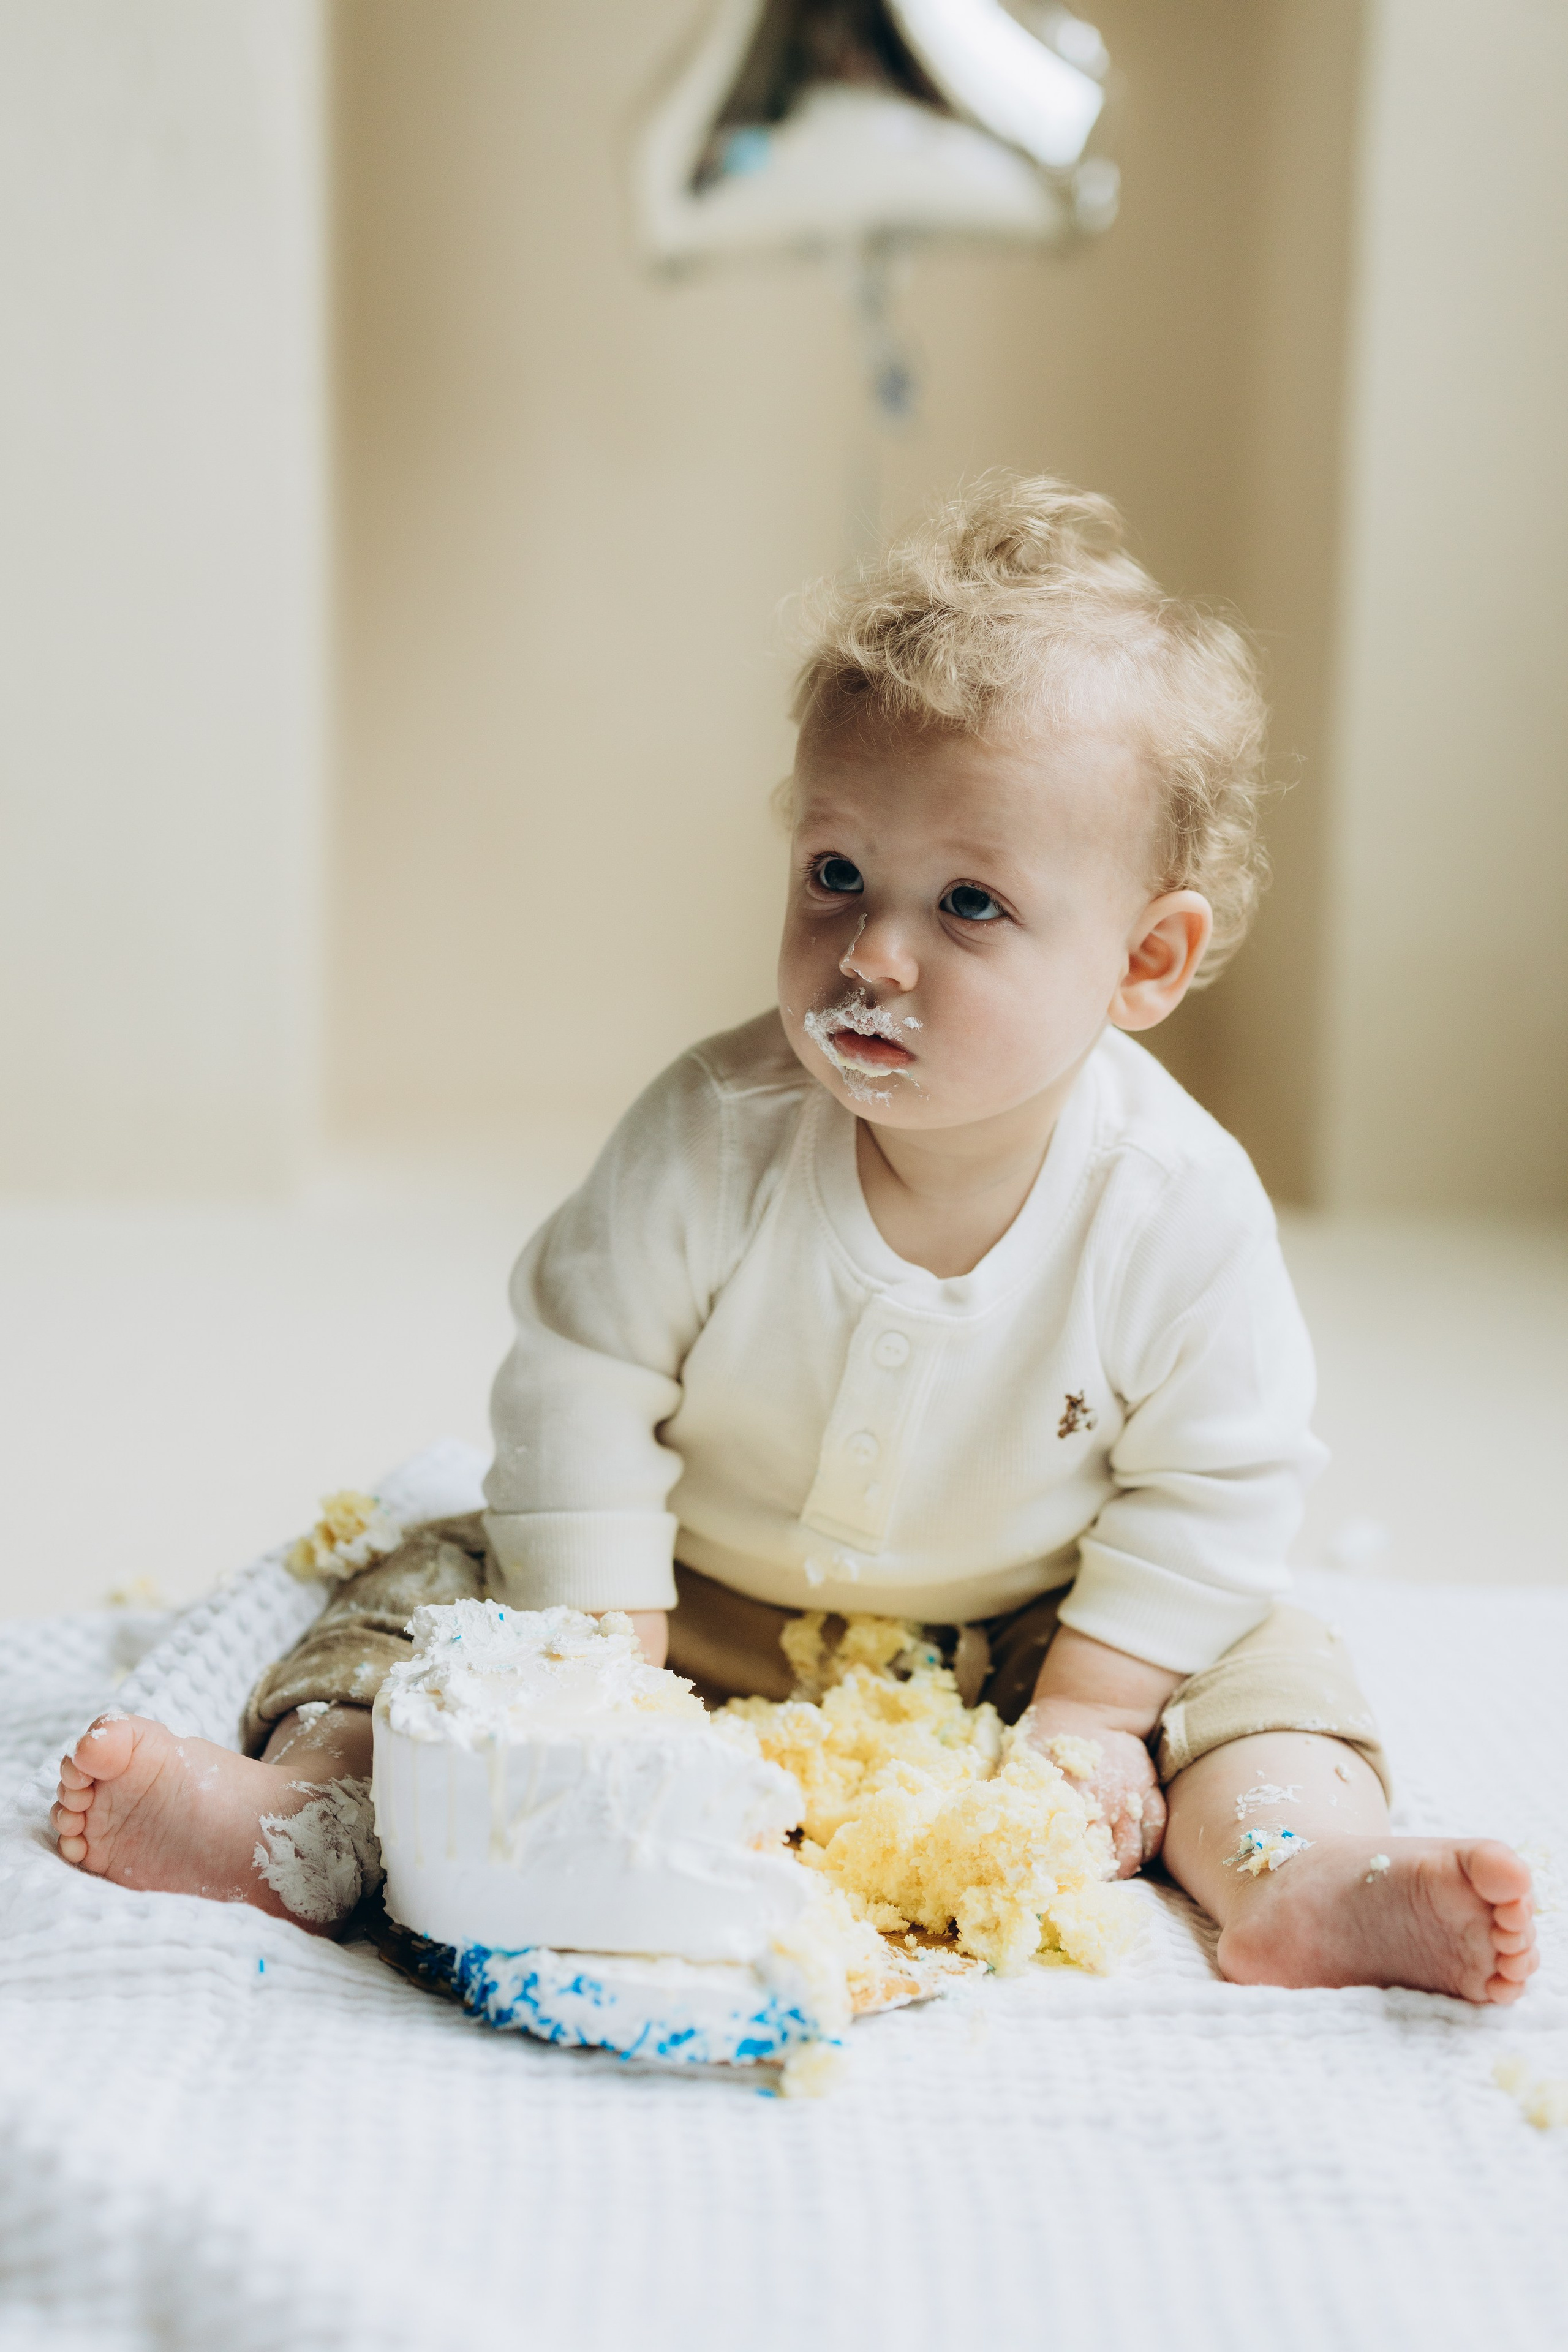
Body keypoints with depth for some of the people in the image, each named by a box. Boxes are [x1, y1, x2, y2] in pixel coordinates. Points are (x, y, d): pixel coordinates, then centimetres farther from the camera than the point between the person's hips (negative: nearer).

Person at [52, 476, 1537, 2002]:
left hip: (1014, 1644, 0)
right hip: (699, 1609, 1)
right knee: (450, 1581, -13)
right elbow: (578, 1381, -15)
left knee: (1266, 1666, -15)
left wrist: (1084, 1710, -16)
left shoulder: (1181, 1204, -23)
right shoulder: (717, 1132, -23)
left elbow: (1216, 1482, -11)